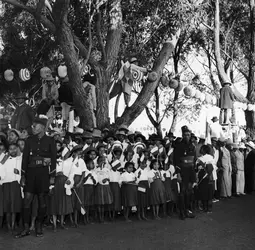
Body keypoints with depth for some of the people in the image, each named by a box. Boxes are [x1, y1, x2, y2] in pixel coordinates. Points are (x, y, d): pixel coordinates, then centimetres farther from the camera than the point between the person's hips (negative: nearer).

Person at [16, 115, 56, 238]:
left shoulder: (50, 140, 2)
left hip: (43, 172, -2)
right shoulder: (29, 140, 8)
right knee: (27, 199, -3)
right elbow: (25, 157, 7)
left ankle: (39, 227, 16)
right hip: (30, 172, 2)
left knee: (42, 200, 3)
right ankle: (26, 229, 4)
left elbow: (53, 158, 1)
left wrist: (52, 176, -3)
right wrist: (23, 175, 2)